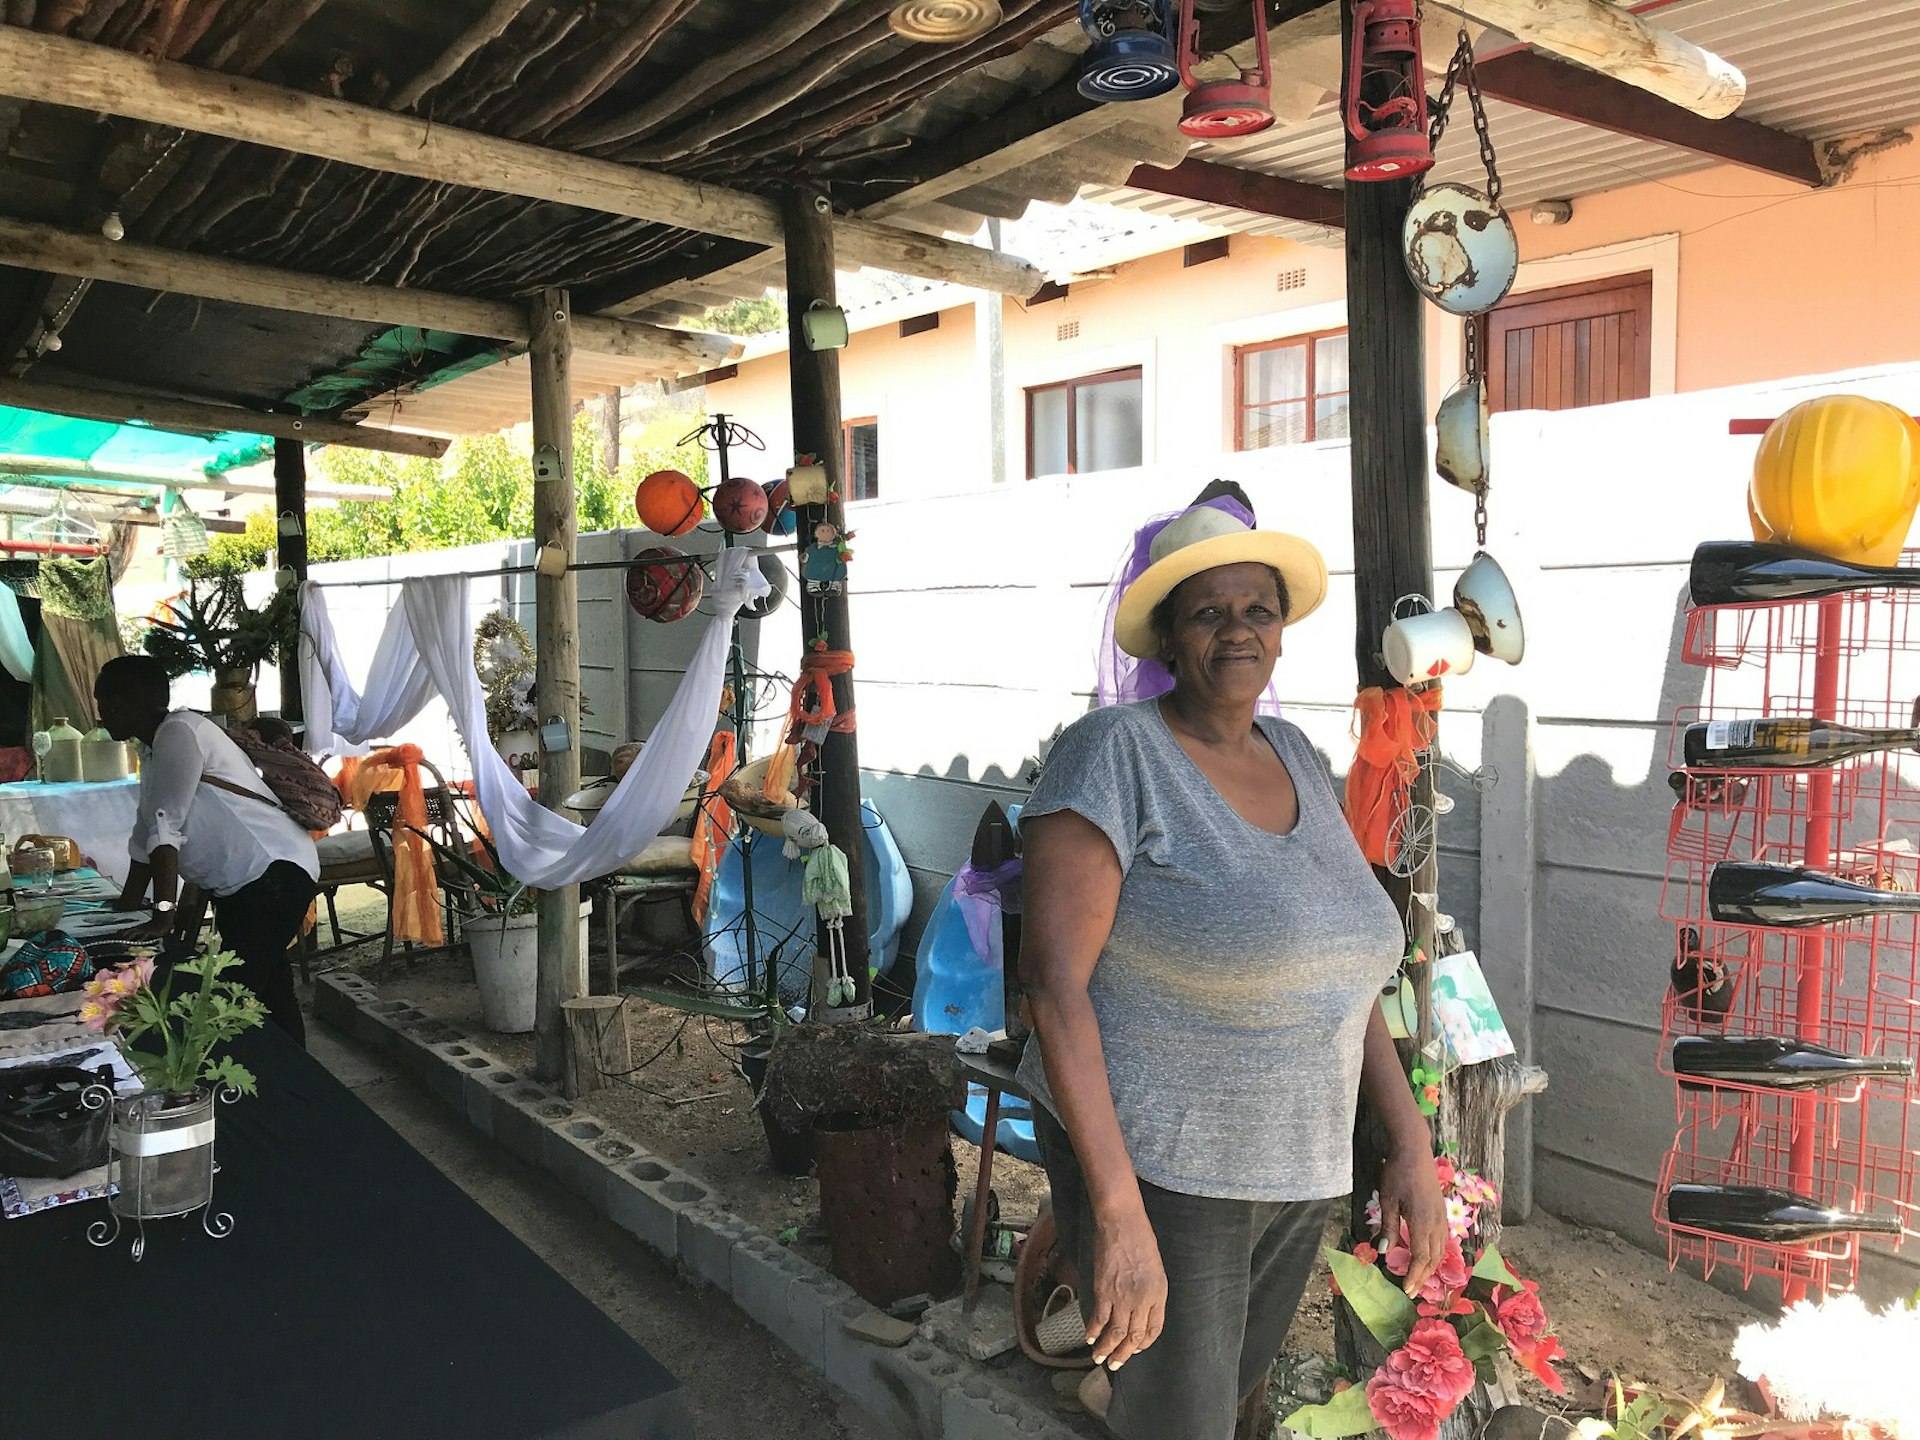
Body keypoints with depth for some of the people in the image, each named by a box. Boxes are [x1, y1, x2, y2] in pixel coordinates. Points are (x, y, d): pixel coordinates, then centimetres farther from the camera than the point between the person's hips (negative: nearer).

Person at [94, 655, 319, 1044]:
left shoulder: (179, 732, -14)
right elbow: (146, 835, 21)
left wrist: (163, 916, -25)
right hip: (239, 884, 10)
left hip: (274, 874, -10)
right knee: (267, 990, 13)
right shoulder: (153, 751, 17)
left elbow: (165, 828, -20)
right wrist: (125, 909, 20)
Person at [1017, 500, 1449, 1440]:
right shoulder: (1116, 752, -15)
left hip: (1293, 1178, 7)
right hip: (1156, 1173, -7)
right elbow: (1054, 978, -21)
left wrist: (1411, 1144, 6)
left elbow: (1340, 971, 12)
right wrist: (1120, 1213, -24)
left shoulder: (1295, 758, 6)